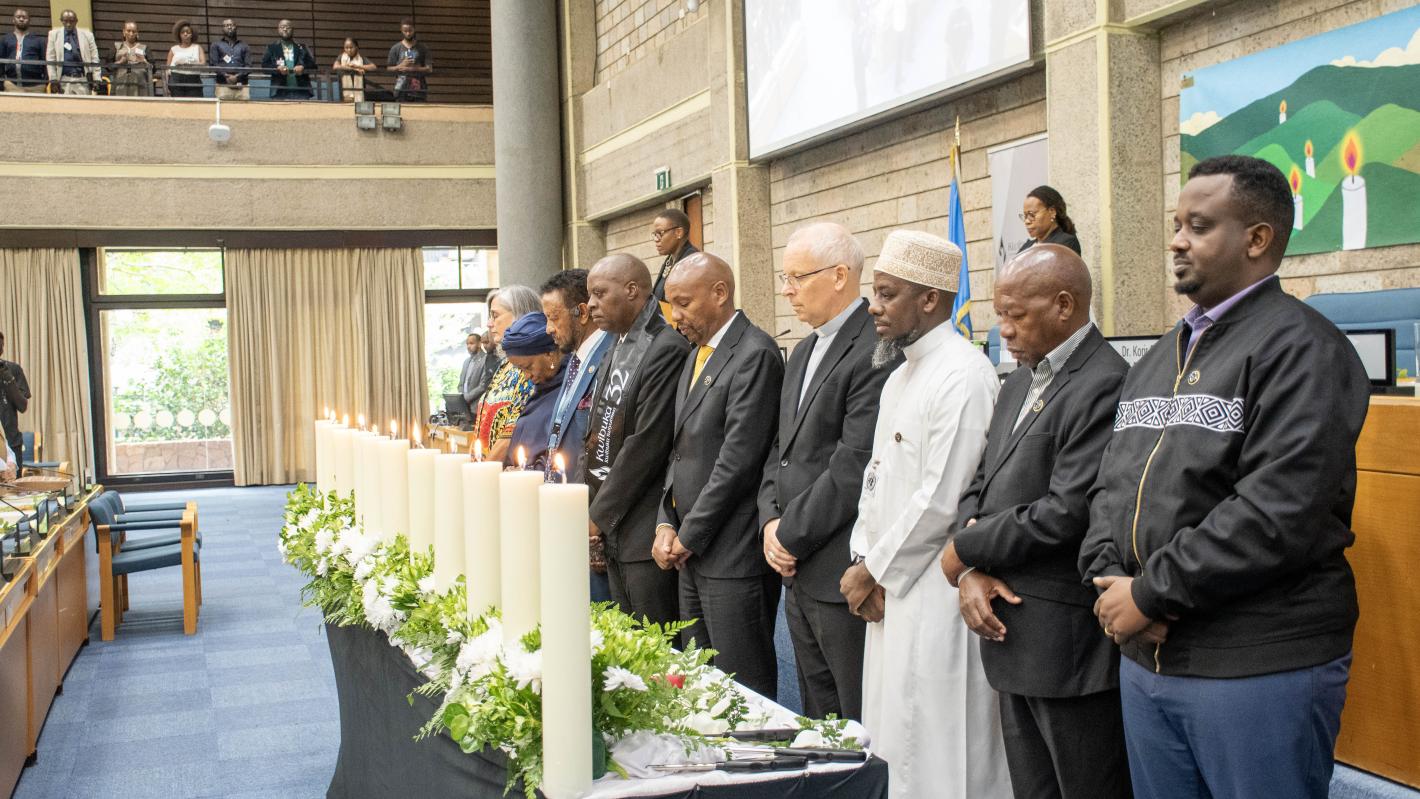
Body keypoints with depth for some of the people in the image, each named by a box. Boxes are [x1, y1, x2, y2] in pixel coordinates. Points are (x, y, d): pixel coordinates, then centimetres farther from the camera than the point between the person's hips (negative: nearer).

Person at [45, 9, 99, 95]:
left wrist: (97, 80, -3)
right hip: (64, 81, 0)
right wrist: (53, 80, -2)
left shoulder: (87, 35, 7)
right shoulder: (54, 35, 8)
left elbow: (94, 59, 6)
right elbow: (50, 59, 6)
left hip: (83, 80, 0)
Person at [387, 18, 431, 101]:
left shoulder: (422, 48, 7)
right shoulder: (395, 48, 8)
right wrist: (401, 66, -10)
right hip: (402, 89, 0)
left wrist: (412, 69, -11)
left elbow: (429, 69, 2)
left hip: (419, 89, 0)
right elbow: (389, 69, 8)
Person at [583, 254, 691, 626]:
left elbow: (647, 444, -18)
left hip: (647, 531, -9)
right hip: (613, 530, 9)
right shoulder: (615, 347, 14)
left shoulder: (667, 348, -14)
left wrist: (599, 515, -12)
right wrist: (590, 512, 8)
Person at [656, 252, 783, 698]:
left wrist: (688, 537, -11)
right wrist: (667, 524, 6)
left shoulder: (755, 355, -13)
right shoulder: (696, 355, 17)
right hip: (691, 550, 9)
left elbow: (738, 459, -18)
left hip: (733, 555, -9)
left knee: (744, 691, -3)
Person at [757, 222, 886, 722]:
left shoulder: (875, 352, -16)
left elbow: (854, 468, -21)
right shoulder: (803, 353, 16)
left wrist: (790, 536, -12)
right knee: (818, 726, 18)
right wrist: (770, 521, 3)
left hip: (844, 576, -9)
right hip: (799, 573, 9)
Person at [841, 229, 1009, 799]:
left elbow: (941, 499, -18)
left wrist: (873, 571, -9)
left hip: (936, 596, -9)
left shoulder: (964, 375, -15)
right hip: (890, 591, 9)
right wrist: (864, 562, 4)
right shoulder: (900, 377, 16)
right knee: (897, 749, 13)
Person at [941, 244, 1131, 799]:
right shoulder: (1020, 383, 14)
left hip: (1070, 645, -9)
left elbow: (1067, 514, -22)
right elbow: (980, 486, 15)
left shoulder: (1105, 387, -16)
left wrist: (964, 551, -10)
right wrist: (971, 574, -4)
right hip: (1011, 633, 9)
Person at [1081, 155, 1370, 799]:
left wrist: (1150, 593, -16)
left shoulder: (1301, 350, -10)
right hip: (1145, 659, 7)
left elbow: (1276, 513, -21)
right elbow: (1111, 483, 14)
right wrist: (1108, 576, -5)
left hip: (1262, 671, -7)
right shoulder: (1162, 355, 15)